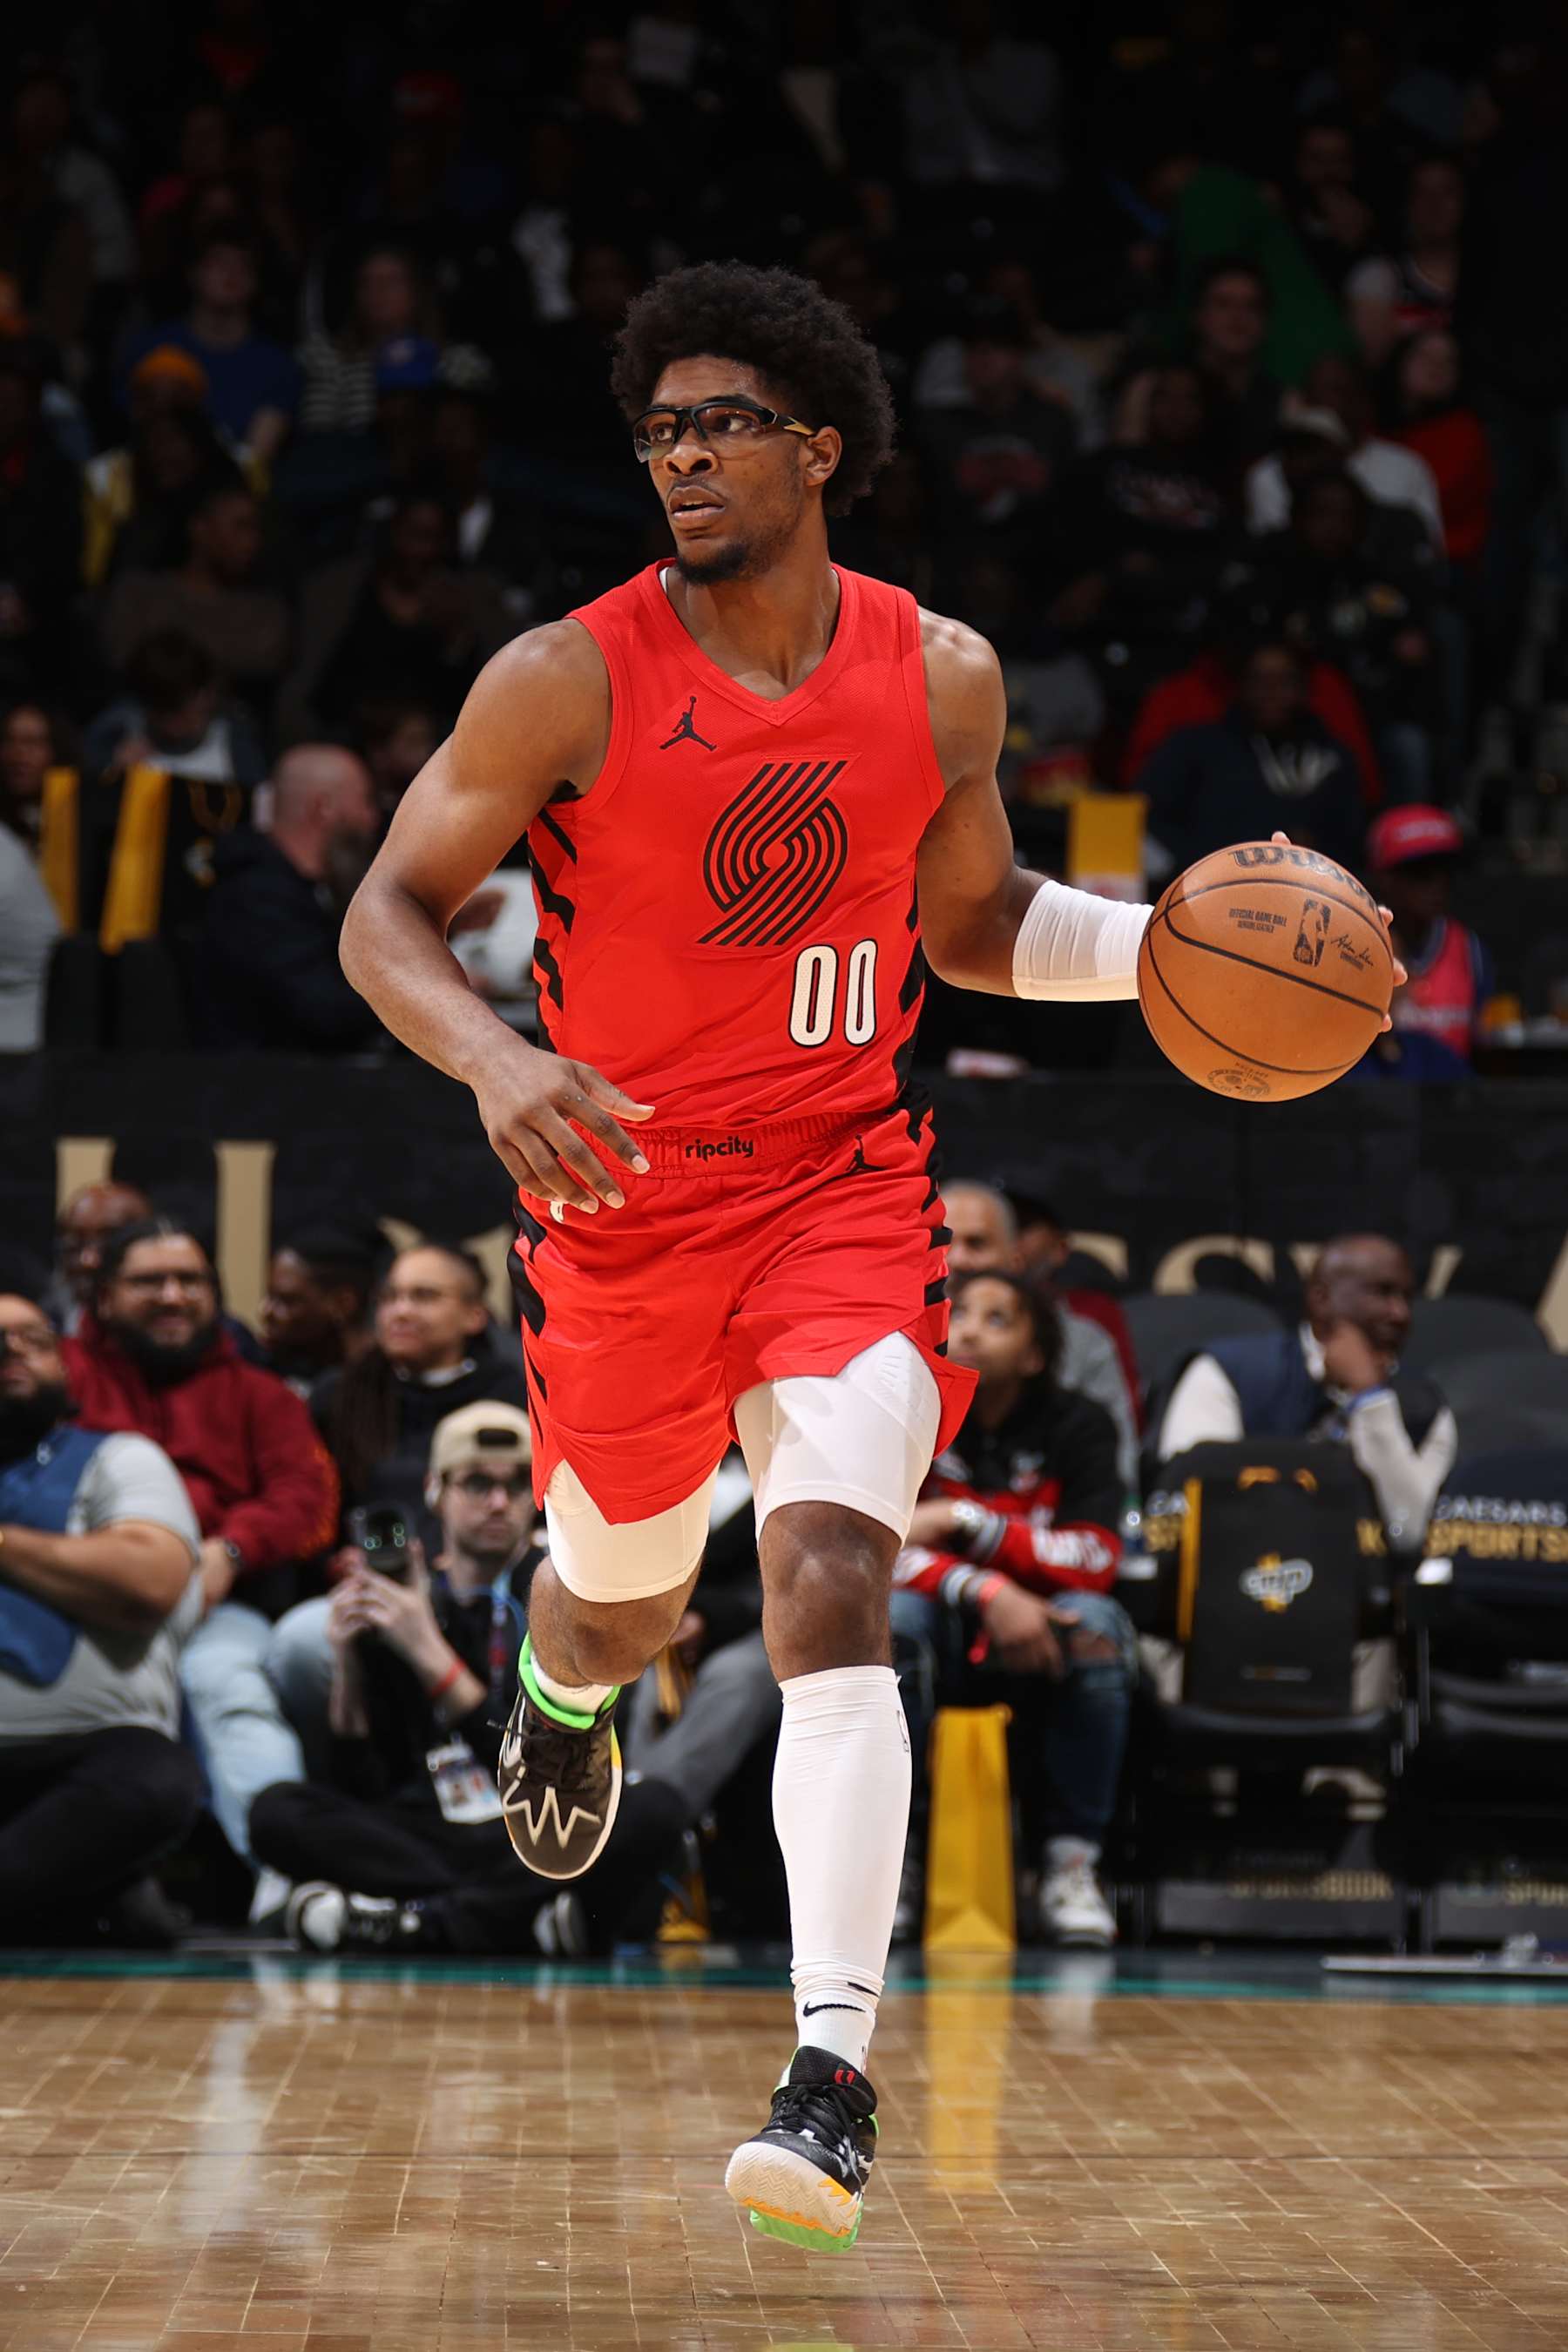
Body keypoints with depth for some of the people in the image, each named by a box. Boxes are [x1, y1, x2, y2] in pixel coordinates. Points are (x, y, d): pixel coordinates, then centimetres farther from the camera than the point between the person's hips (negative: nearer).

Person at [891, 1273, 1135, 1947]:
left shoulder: (1077, 1428, -5)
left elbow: (1096, 1560, -18)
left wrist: (961, 1520, -25)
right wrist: (988, 1593, -33)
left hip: (1036, 1645, 1)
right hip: (942, 1640, -1)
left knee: (1095, 1620, -31)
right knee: (888, 1618, -33)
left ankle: (1072, 1864, -22)